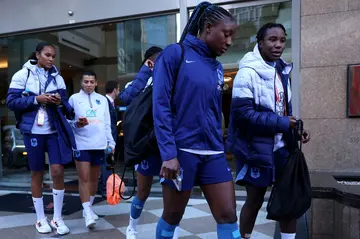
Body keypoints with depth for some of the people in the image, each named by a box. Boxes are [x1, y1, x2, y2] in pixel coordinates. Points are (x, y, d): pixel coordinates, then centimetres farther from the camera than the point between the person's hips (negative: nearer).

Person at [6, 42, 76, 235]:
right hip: (33, 131, -2)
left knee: (58, 171, -5)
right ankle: (40, 218, 24)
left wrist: (60, 102, -13)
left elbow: (66, 106, 10)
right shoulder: (23, 74, 0)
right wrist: (36, 99, -17)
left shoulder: (57, 78, 8)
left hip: (54, 130, 2)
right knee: (37, 174, 9)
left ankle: (57, 218, 12)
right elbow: (11, 101, -6)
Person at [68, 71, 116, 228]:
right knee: (84, 178, -7)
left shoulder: (103, 100, 12)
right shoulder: (74, 98, 4)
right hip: (81, 144, -3)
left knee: (94, 178, 11)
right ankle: (88, 213, -4)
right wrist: (76, 124, -18)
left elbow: (107, 124, 13)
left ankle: (88, 207, 26)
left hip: (99, 144, 3)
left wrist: (111, 142, 8)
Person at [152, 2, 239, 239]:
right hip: (181, 150, -5)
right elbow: (161, 107, -12)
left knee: (228, 216, 4)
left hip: (213, 153, 5)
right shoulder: (174, 54, -6)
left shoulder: (217, 67, 12)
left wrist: (219, 147, 13)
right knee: (172, 216, 11)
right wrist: (168, 154, -17)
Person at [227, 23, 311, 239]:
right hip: (256, 147, -6)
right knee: (254, 200, 8)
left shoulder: (283, 71, 8)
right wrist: (281, 123, -21)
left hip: (282, 146, 7)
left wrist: (296, 128, -2)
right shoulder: (248, 73, -15)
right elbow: (242, 113, -23)